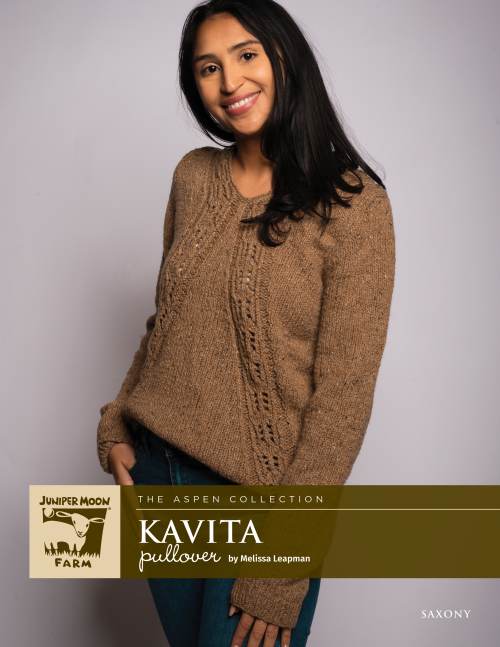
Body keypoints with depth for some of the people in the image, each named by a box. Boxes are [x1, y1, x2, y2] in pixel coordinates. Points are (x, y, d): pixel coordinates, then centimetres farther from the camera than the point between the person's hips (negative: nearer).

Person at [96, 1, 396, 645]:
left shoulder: (354, 203, -14)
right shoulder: (193, 177, 2)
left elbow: (344, 393, -16)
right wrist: (117, 424, 1)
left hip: (259, 492, -5)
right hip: (157, 470, 5)